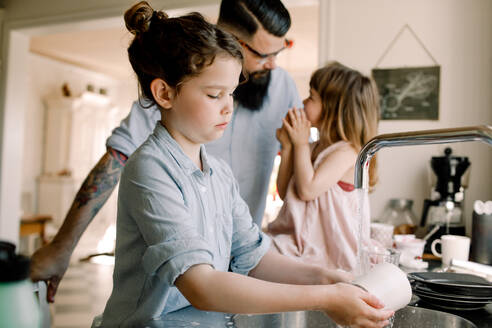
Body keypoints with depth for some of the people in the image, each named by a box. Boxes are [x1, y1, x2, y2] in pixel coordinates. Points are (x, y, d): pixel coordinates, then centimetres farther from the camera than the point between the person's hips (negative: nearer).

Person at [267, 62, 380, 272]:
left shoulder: (346, 152, -12)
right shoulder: (313, 148, 13)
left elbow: (308, 190, -22)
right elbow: (284, 192, 14)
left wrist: (301, 143, -11)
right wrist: (287, 147, 6)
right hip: (298, 242, 8)